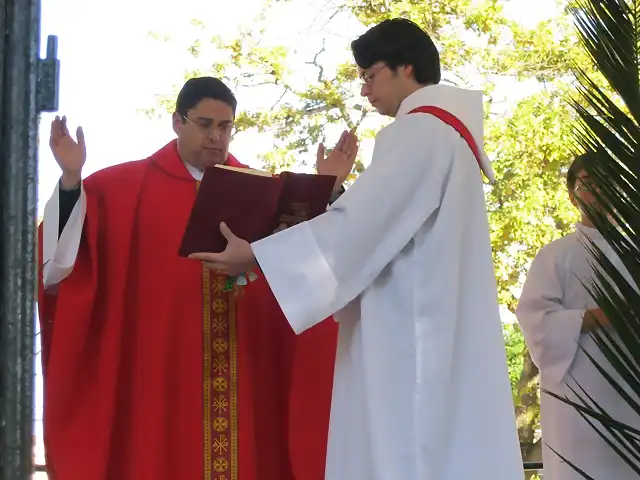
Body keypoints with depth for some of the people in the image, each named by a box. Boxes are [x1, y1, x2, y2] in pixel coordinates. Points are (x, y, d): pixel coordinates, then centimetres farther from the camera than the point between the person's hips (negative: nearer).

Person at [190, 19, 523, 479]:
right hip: (437, 333, 10)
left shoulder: (421, 129, -10)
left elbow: (361, 220, -17)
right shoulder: (450, 129, 21)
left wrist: (256, 254, -13)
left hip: (411, 335, -10)